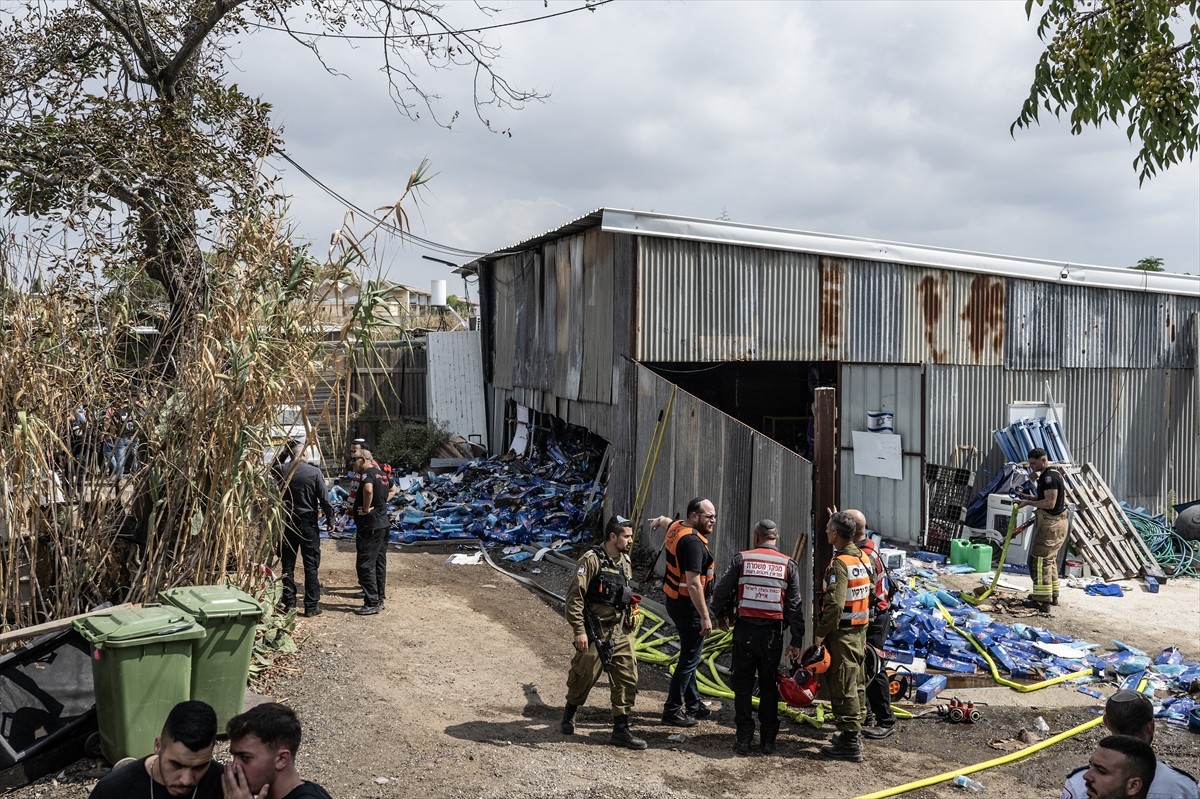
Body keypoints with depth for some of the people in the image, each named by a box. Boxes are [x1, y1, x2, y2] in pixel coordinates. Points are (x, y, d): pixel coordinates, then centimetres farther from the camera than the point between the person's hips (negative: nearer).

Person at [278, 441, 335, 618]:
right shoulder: (314, 472, -9)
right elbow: (324, 498, -8)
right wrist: (330, 517, 4)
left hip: (288, 523, 3)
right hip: (309, 523, -2)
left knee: (288, 564, 11)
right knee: (311, 565, 3)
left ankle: (289, 603, 15)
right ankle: (311, 606, 4)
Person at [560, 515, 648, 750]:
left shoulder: (625, 561, 8)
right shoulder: (591, 560, -15)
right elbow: (574, 596, -17)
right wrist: (579, 631, -19)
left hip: (620, 633, 7)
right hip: (594, 633, -6)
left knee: (628, 678, 3)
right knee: (584, 676, 7)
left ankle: (621, 729, 12)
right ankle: (569, 713, 34)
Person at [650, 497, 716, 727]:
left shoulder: (676, 527, 4)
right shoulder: (692, 541, -25)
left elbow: (665, 521, 32)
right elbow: (693, 584, -28)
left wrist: (658, 521, 55)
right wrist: (705, 617, -25)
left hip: (675, 602, 10)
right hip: (688, 606, -10)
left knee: (689, 655, 20)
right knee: (690, 658, -1)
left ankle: (693, 704, 32)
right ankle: (672, 710, 6)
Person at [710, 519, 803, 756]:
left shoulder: (742, 559, -1)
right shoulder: (788, 564, 2)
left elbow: (721, 591, 0)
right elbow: (794, 605, 1)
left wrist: (721, 615, 19)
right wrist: (796, 641, 5)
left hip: (745, 630, -1)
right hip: (772, 632, 1)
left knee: (743, 685, 8)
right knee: (769, 687, 12)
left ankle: (744, 738, 10)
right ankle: (768, 740, 16)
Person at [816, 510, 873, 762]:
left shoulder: (840, 563, -21)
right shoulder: (863, 559, 7)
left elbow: (835, 605, -27)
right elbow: (869, 592, 15)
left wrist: (820, 634, -19)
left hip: (842, 633, -9)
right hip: (861, 628, 9)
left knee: (843, 687, -3)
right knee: (856, 683, 18)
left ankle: (849, 742, 1)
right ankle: (855, 731, 29)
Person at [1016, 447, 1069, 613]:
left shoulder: (1049, 477, -18)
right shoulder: (1051, 475, 15)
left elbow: (1050, 503, -23)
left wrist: (1029, 503, -16)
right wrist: (1030, 499, 12)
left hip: (1051, 524, -11)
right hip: (1055, 522, 11)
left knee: (1039, 559, -9)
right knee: (1049, 559, 20)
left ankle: (1042, 600, -9)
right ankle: (1052, 595, 29)